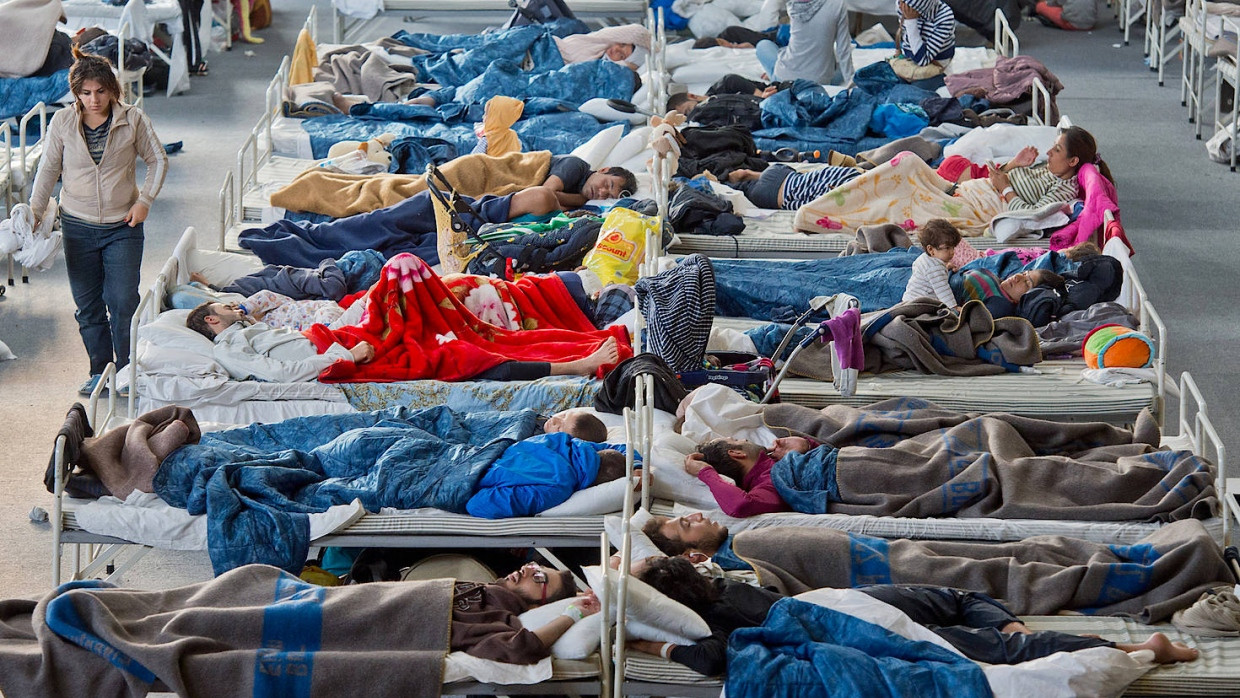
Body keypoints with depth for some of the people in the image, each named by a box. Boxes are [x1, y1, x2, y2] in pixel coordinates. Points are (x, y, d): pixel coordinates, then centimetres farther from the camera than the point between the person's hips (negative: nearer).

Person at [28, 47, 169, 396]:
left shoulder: (132, 119, -7)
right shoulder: (62, 123, -4)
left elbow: (158, 160, 4)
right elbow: (48, 171, 4)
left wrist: (144, 200, -5)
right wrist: (33, 215, -1)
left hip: (123, 226, -2)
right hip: (78, 226, 2)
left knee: (123, 302, -5)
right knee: (87, 304, 7)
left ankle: (128, 371, 9)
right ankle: (100, 370, 21)